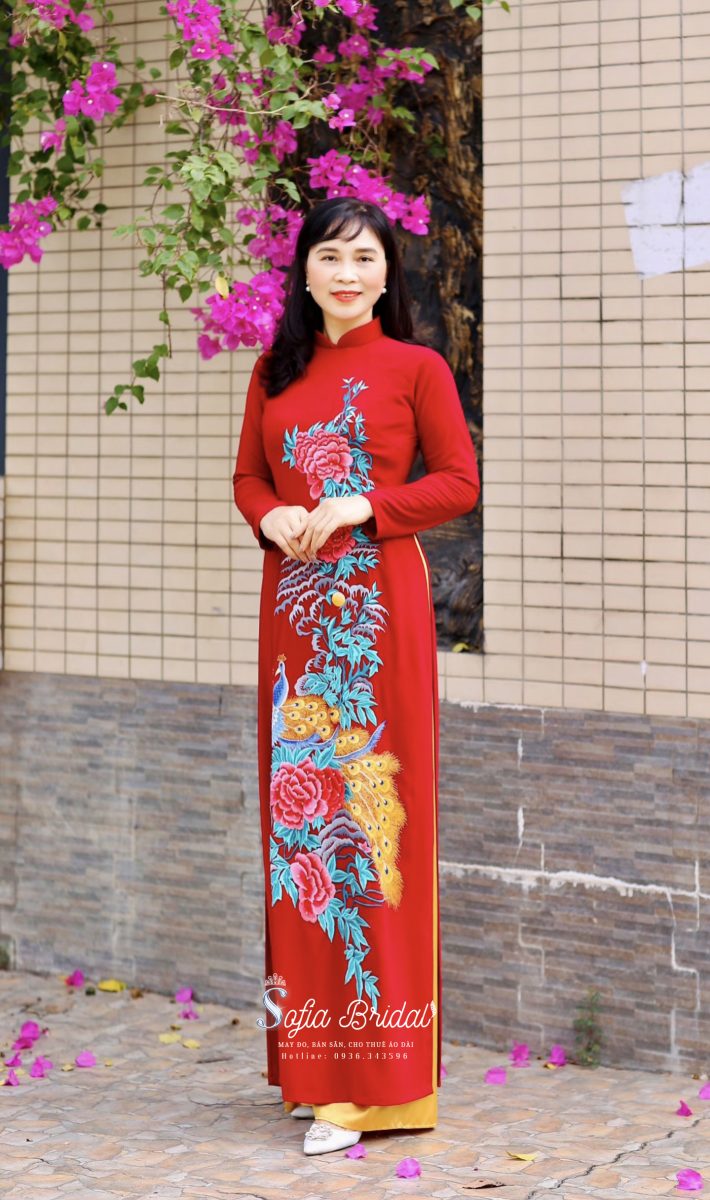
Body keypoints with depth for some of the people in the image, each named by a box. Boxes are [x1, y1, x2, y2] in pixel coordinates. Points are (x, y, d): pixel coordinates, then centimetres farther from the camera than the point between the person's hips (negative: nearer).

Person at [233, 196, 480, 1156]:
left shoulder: (415, 367, 1)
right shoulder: (275, 372, 14)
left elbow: (459, 482, -1)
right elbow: (248, 474, 18)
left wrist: (360, 507, -13)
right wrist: (273, 518, -4)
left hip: (379, 600, -4)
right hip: (293, 603, 5)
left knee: (373, 802, -6)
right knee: (300, 802, 4)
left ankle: (378, 1079, -1)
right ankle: (315, 1062, 13)